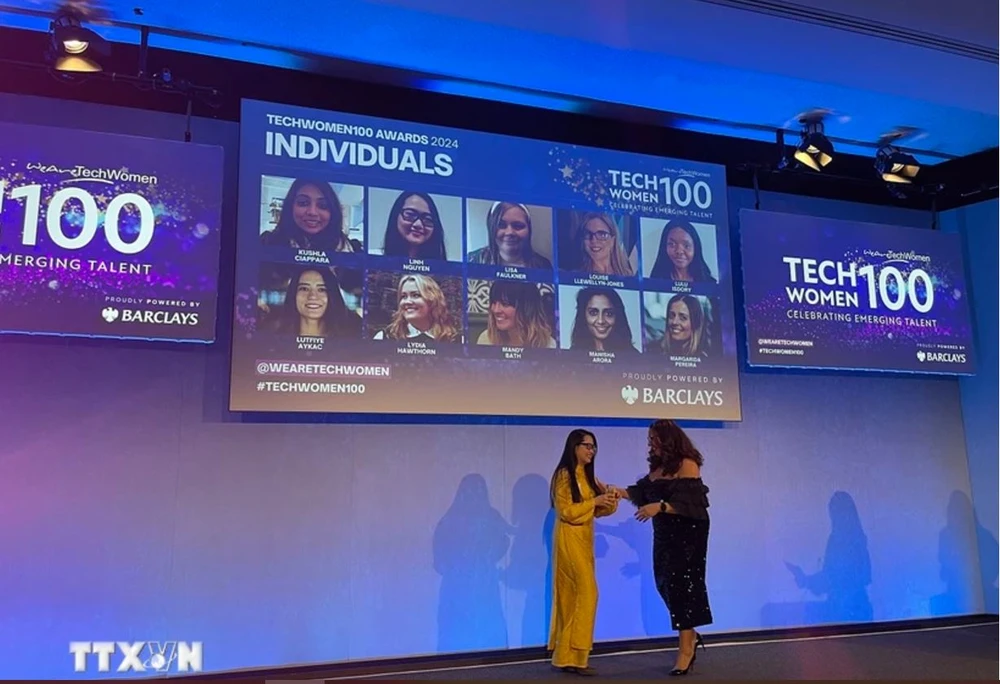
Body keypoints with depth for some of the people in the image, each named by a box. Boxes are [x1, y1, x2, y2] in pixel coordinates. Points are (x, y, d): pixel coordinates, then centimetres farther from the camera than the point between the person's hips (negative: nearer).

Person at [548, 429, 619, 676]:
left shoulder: (587, 475, 14)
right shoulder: (564, 475, -10)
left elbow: (597, 511, 13)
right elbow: (566, 511, -14)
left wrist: (608, 501, -6)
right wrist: (594, 501, -15)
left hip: (584, 539, 8)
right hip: (569, 539, -8)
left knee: (573, 595, 8)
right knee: (587, 591, -13)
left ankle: (566, 655, 12)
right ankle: (574, 656, -9)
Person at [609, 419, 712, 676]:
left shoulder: (687, 465, -14)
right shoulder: (657, 466, 9)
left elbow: (688, 502, -21)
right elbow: (644, 492, 13)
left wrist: (660, 507, -29)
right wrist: (620, 492, 1)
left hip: (688, 534, -8)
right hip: (665, 534, 8)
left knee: (682, 584, -6)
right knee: (666, 584, 9)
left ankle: (686, 649, 2)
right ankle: (689, 635, 27)